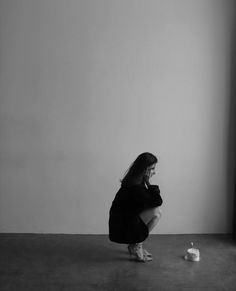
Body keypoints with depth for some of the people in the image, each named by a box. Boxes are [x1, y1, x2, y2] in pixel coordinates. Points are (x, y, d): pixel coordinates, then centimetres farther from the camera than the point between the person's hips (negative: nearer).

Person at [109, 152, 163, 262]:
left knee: (156, 212, 9)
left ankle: (134, 244, 15)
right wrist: (148, 182, -19)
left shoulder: (136, 181, 4)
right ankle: (137, 247, -2)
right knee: (156, 212, -17)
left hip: (126, 219, 10)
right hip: (122, 227, -10)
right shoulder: (135, 186, -26)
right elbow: (157, 201, -23)